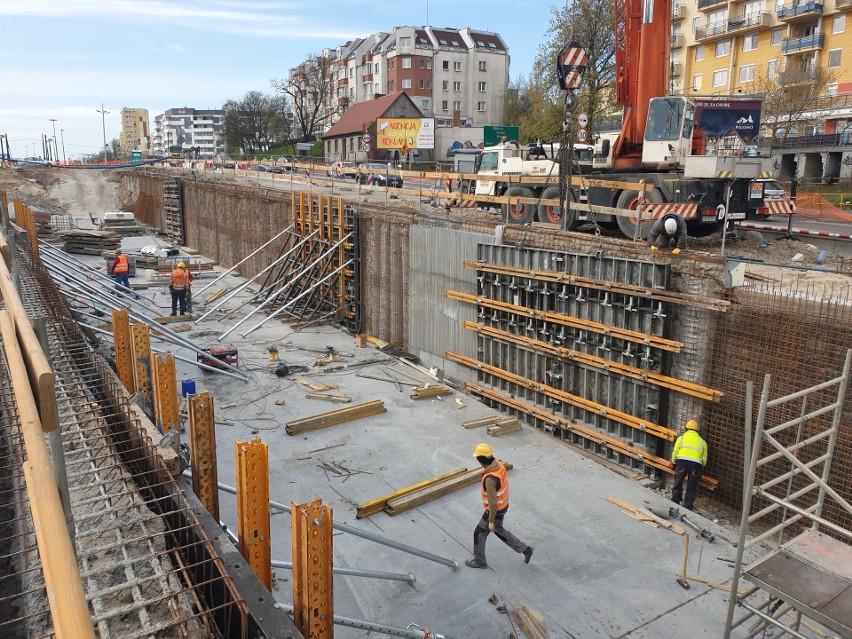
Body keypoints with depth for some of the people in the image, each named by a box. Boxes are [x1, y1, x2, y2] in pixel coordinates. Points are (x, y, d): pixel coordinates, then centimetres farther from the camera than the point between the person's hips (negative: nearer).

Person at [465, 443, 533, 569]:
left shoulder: (490, 479, -38)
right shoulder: (499, 465, -10)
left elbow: (493, 503, -30)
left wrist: (491, 521, -17)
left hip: (496, 510, -8)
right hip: (503, 506, 8)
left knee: (479, 534, 14)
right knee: (498, 530, 29)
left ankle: (479, 561, 35)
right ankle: (525, 549, 35)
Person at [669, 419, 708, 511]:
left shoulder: (681, 438, 16)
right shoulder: (702, 441, 20)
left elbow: (675, 453, 12)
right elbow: (704, 459, 18)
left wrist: (673, 463, 29)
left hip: (682, 462, -1)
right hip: (696, 465, 1)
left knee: (678, 484, 15)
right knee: (691, 488, 10)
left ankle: (674, 503, 15)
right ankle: (687, 508, 11)